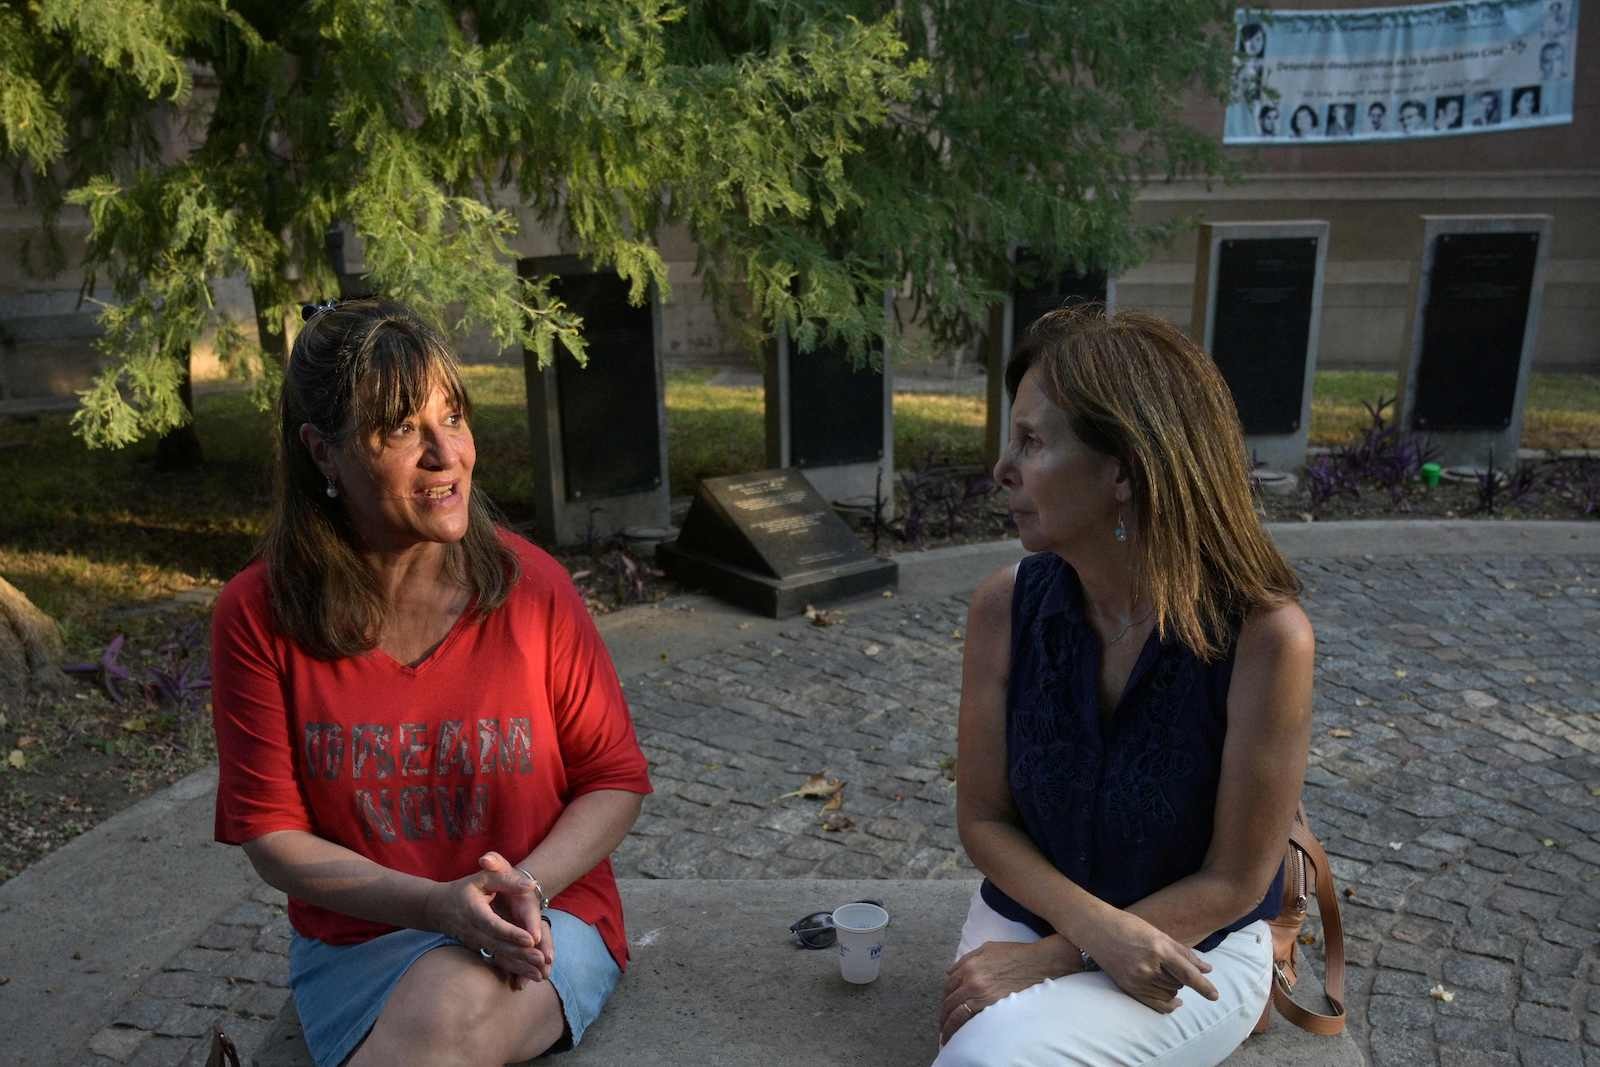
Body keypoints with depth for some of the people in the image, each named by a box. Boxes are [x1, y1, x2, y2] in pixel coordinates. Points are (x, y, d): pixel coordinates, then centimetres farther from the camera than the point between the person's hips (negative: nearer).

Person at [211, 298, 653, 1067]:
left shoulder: (531, 584, -9)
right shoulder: (259, 614, -8)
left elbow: (617, 778, -2)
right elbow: (272, 835, -6)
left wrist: (528, 886, -20)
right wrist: (436, 904, -21)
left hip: (541, 924, 0)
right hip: (358, 934, 1)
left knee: (454, 1005, -33)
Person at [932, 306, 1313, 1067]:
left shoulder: (1263, 634, -23)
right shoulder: (1005, 606, -13)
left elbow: (1233, 882, -14)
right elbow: (982, 820, -5)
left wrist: (1050, 958, -19)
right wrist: (1095, 925, -21)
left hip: (1195, 947, -2)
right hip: (1031, 913, 3)